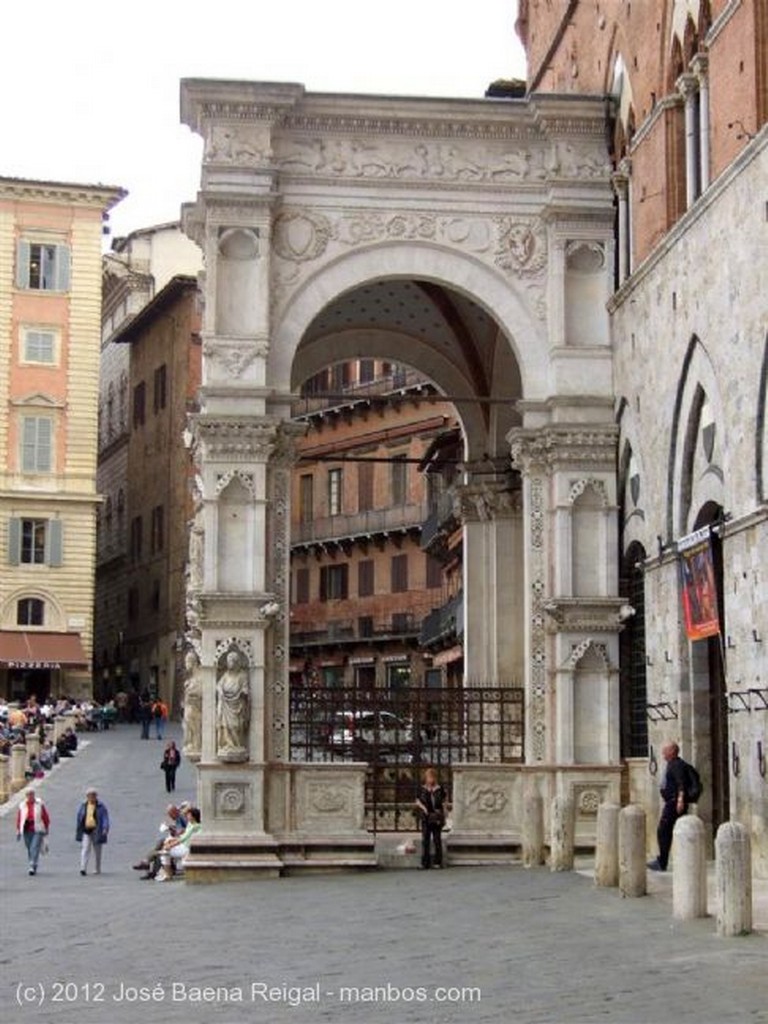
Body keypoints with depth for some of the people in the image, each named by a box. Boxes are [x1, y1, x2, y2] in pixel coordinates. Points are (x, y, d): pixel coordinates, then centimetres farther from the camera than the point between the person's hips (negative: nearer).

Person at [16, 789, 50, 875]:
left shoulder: (40, 804, -2)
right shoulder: (22, 805, 3)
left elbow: (46, 817, 3)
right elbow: (19, 818, 7)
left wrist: (46, 829, 4)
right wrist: (18, 830, 4)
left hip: (38, 830, -3)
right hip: (26, 831, 3)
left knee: (35, 848, -15)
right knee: (30, 849, 8)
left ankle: (32, 866, -19)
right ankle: (33, 867, 21)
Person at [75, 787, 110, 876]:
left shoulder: (101, 806, -1)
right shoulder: (83, 806, 8)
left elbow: (105, 818, -6)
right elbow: (79, 819, 15)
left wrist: (105, 829, -20)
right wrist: (78, 831, 16)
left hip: (96, 831, -1)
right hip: (86, 831, 1)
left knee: (97, 851, 9)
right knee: (85, 849, -12)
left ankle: (98, 870, 21)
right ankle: (83, 869, -18)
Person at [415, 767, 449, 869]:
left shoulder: (440, 789, 3)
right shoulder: (422, 790, 6)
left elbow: (444, 803, 7)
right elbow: (418, 802, 10)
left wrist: (444, 817, 0)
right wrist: (423, 808, -9)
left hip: (437, 818, -1)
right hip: (426, 818, 1)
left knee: (437, 839, 1)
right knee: (425, 840, 1)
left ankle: (438, 862, 6)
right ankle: (425, 862, 5)